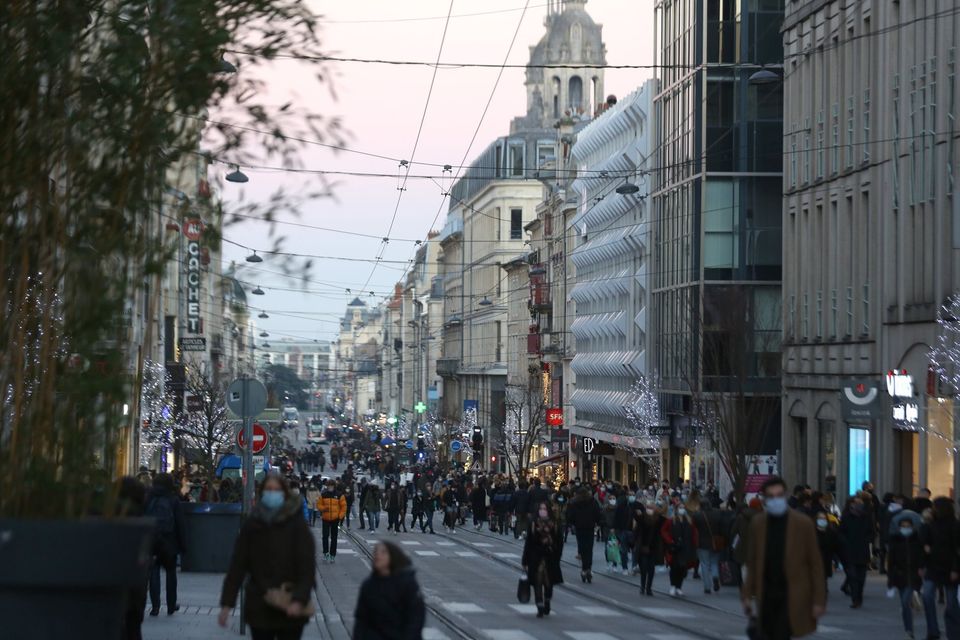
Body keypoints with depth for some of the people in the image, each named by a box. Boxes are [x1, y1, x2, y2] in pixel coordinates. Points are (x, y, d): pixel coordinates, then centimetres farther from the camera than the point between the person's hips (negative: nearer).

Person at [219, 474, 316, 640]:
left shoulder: (297, 525, -6)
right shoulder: (252, 524, 2)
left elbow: (307, 567, -11)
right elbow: (237, 565, 2)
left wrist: (299, 600, -25)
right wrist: (227, 603, -2)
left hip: (289, 612, -2)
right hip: (259, 608, 2)